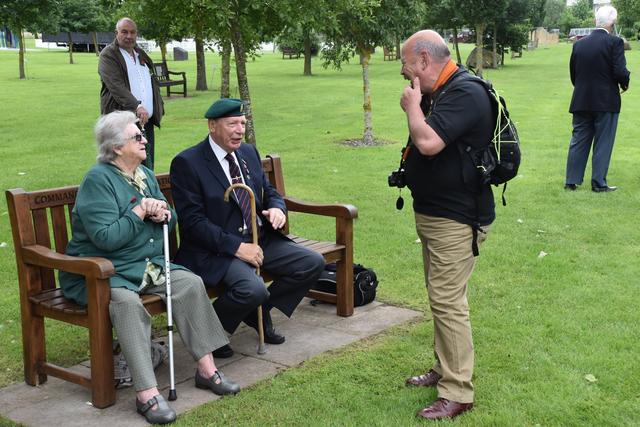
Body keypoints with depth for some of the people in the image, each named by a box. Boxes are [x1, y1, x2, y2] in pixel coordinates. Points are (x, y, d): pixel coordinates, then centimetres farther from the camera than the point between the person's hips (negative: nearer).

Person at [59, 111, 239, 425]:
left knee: (191, 283, -15)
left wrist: (163, 213, -5)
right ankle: (147, 393, -37)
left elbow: (171, 220, 19)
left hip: (147, 264, 7)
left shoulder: (145, 175, 12)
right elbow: (106, 238, -23)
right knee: (126, 301, -36)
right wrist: (139, 212, -15)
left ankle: (206, 369, -10)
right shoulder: (98, 180, -14)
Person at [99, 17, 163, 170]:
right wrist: (137, 107, -30)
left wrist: (159, 107, 14)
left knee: (147, 168, 7)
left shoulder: (141, 55, 20)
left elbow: (153, 83, 29)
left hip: (147, 121, 7)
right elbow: (116, 85, -17)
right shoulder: (108, 55, -3)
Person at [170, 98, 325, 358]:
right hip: (215, 250, -7)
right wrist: (237, 247, -21)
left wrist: (277, 208, -5)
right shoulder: (187, 163, -10)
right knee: (253, 288, -33)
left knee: (313, 263, -5)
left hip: (260, 240, 8)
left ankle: (261, 312, 14)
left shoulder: (249, 153, 13)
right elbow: (192, 221, -15)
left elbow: (269, 193, 21)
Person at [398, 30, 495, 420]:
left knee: (447, 300, -9)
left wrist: (412, 105, -17)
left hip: (456, 218, -11)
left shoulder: (465, 93, -20)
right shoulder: (438, 93, 11)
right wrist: (416, 104, 7)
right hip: (433, 212, 11)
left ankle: (458, 392, -1)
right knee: (441, 296, 18)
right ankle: (445, 368, 32)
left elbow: (428, 142, -30)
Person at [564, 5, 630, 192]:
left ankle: (572, 181, 14)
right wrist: (625, 84, 4)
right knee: (603, 143, 4)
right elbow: (620, 72, -16)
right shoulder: (615, 42, -11)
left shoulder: (579, 44, 4)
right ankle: (599, 183, 7)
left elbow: (573, 74, 7)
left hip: (581, 101, 4)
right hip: (606, 102, -4)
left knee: (578, 141, 11)